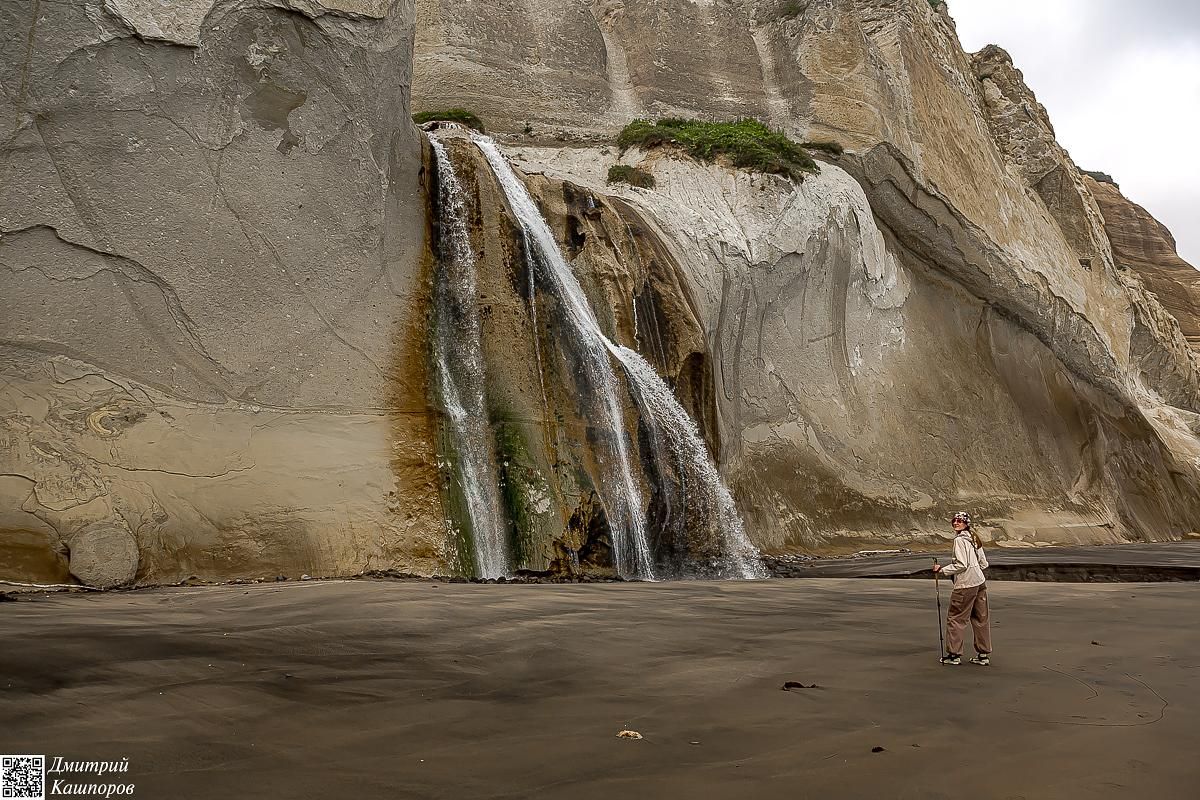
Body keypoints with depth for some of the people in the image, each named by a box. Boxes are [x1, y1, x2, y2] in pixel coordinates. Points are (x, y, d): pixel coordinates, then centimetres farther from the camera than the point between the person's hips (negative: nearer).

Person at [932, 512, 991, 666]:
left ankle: (954, 654, 5)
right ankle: (983, 655, 15)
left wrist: (942, 569, -11)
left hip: (966, 585, -9)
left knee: (955, 618, 1)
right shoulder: (974, 539, 12)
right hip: (980, 582, 9)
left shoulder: (960, 539, -13)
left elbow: (961, 565, -19)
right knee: (981, 618, 11)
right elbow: (984, 563, 15)